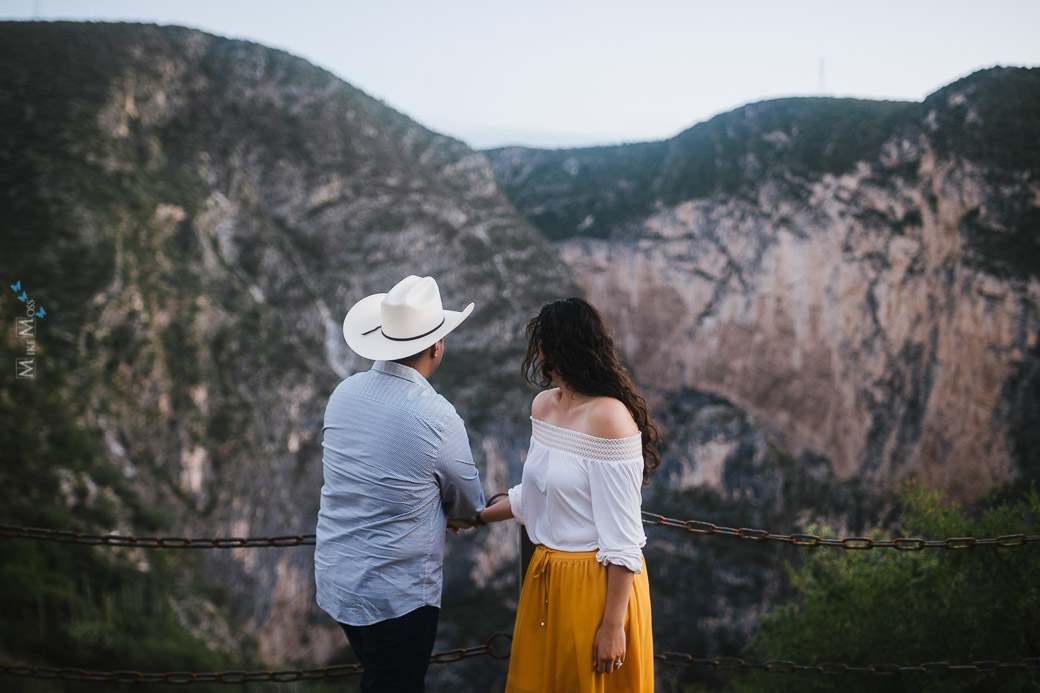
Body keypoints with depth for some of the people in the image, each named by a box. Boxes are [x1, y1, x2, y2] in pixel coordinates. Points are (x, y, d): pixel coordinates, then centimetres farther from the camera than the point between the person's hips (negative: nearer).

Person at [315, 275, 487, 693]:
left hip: (334, 577, 7)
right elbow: (469, 504, -4)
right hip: (396, 593, -6)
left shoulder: (344, 393, -3)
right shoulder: (437, 417, -22)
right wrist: (456, 514, 20)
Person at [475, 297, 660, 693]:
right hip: (545, 575, 8)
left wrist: (613, 625, -20)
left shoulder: (609, 418, -21)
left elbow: (622, 538, -21)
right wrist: (477, 518, 27)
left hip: (599, 584, -8)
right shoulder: (544, 404, 5)